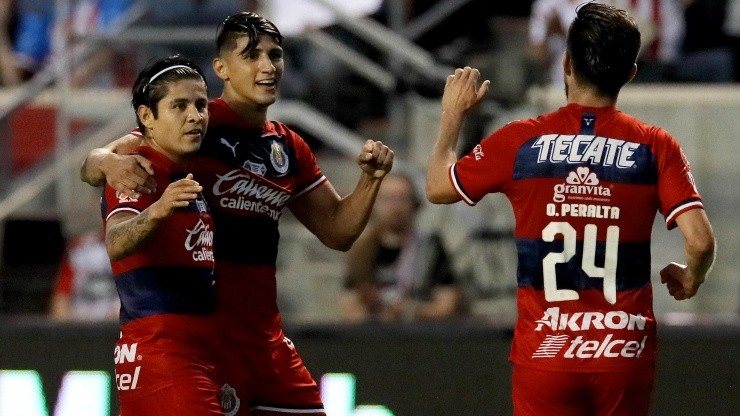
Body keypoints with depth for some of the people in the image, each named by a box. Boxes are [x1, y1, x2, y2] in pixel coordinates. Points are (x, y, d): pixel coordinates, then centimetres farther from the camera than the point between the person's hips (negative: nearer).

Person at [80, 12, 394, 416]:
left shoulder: (289, 149, 13)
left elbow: (337, 230, 20)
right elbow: (91, 167, -13)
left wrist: (370, 178, 2)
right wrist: (110, 161, -37)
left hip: (265, 333, 7)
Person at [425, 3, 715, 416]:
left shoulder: (521, 141, -3)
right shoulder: (655, 146, -3)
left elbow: (438, 188, 11)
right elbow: (701, 240, -10)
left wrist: (453, 114, 27)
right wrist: (690, 280, 13)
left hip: (545, 352, 0)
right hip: (626, 353, 0)